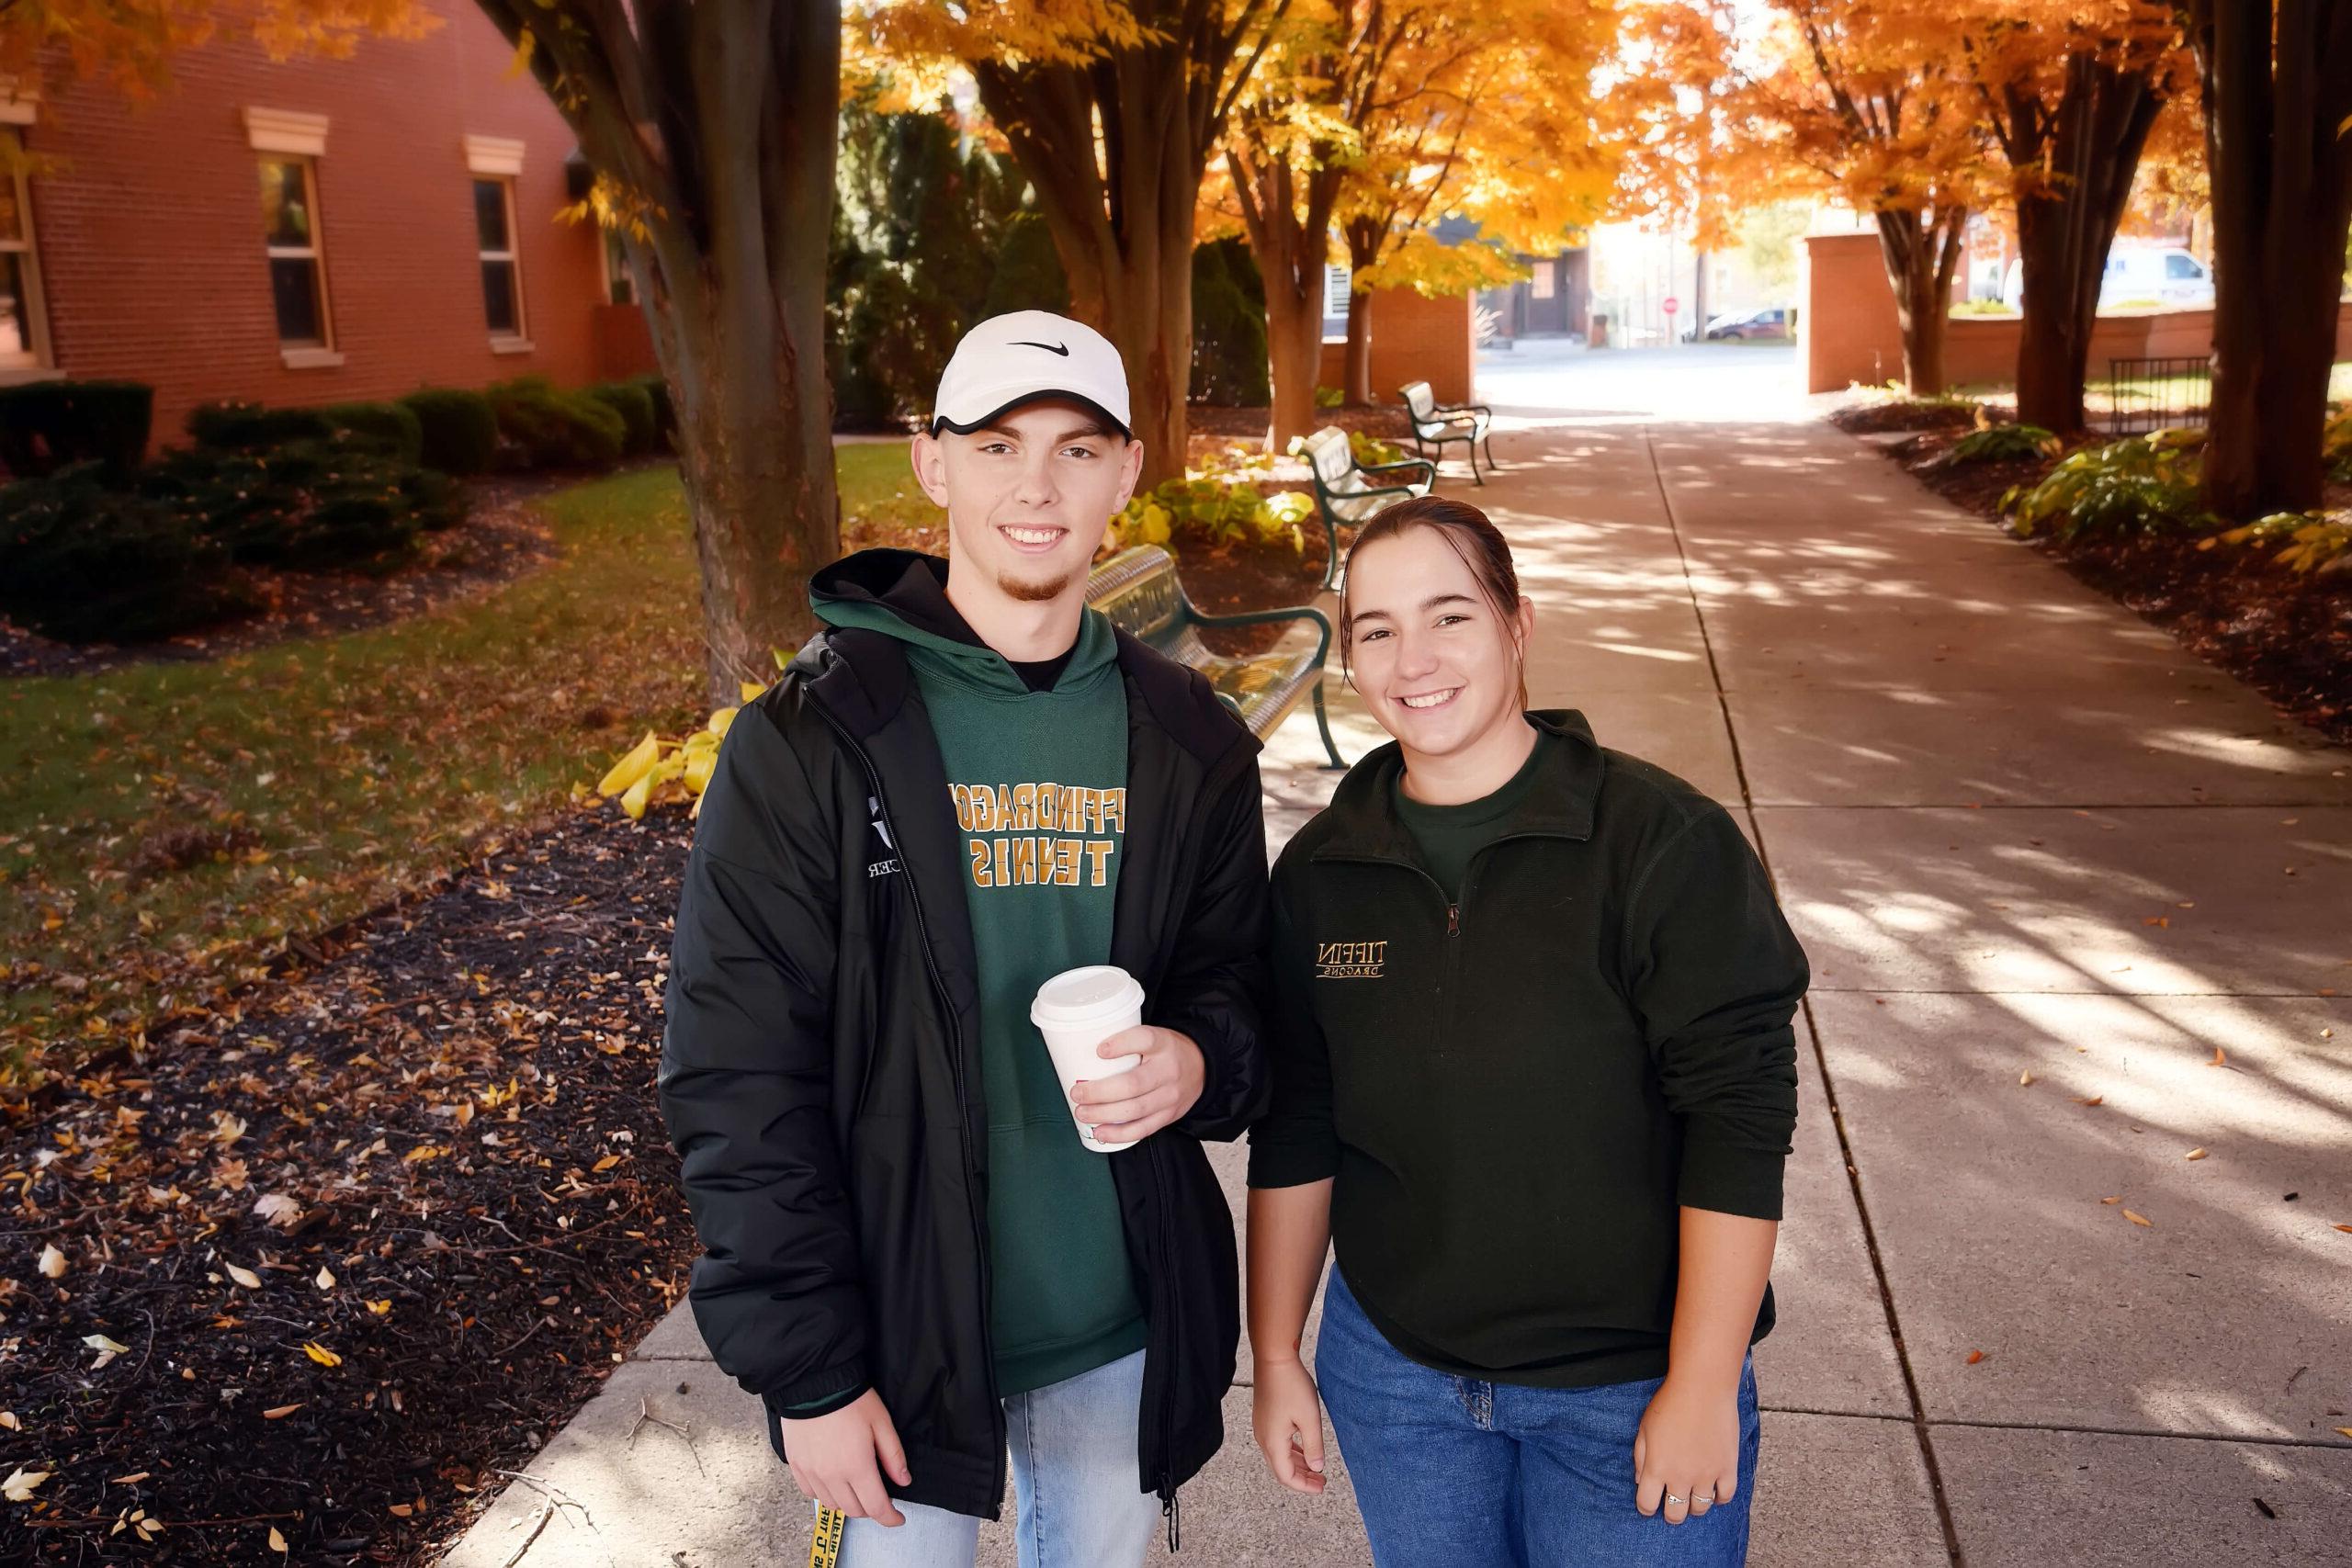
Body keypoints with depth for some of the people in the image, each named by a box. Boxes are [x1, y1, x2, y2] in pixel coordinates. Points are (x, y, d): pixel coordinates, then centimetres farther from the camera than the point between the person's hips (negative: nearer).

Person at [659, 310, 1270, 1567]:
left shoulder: (1188, 744, -1)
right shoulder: (809, 742, -12)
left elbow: (1238, 983, 7)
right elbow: (737, 1077, -12)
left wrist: (1202, 1062, -17)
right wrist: (806, 1373, -12)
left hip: (1123, 1323, 3)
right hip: (900, 1321, -3)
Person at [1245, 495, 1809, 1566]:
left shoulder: (1664, 841, -15)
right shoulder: (1321, 871, -2)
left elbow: (1738, 1122, -14)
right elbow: (1293, 1132, 4)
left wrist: (1703, 1388, -14)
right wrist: (1274, 1354, 6)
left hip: (1629, 1386, -3)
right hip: (1392, 1371, 4)